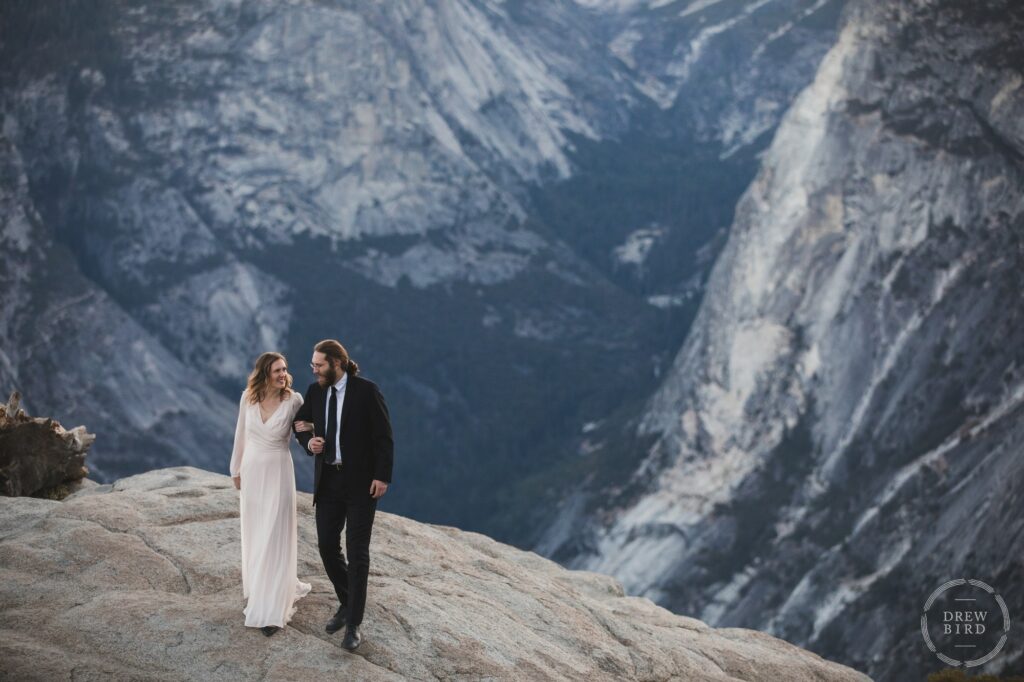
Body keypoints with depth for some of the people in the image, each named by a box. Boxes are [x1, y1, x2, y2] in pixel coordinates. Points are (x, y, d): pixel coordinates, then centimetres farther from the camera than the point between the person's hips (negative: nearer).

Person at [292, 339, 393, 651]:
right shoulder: (315, 391, 3)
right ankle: (347, 603, 29)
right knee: (327, 546, 6)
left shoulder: (366, 390, -13)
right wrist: (308, 441, -6)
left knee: (357, 551, -4)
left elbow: (384, 436, -11)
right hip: (328, 480, 5)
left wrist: (383, 476, -16)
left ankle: (353, 623, 3)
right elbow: (300, 423, 17)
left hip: (361, 481, -5)